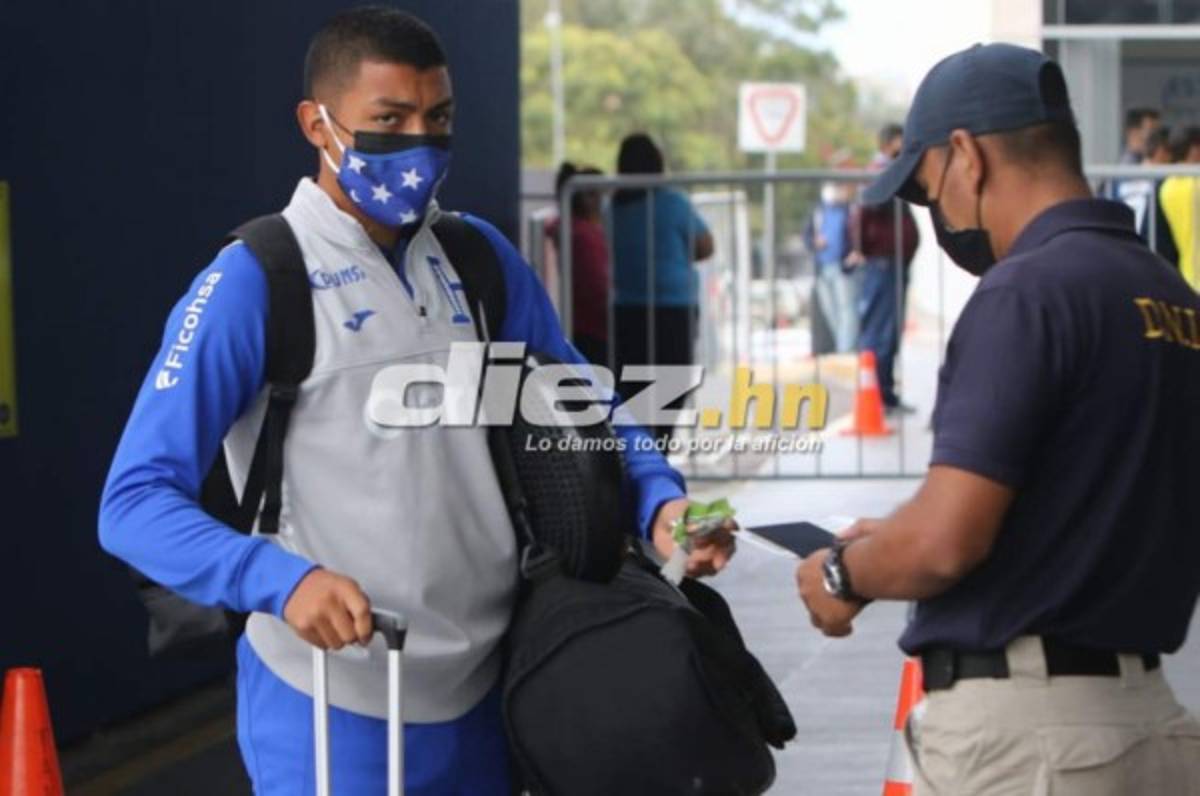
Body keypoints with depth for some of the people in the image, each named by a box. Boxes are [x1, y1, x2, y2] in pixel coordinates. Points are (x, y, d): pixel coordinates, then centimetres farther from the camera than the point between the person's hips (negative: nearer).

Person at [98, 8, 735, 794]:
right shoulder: (253, 285, -12)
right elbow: (138, 501, -14)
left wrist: (659, 499, -7)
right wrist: (281, 581, -29)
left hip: (479, 692, 6)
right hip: (331, 704, -5)